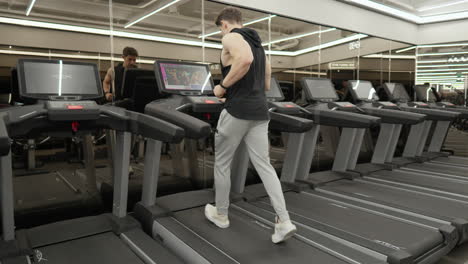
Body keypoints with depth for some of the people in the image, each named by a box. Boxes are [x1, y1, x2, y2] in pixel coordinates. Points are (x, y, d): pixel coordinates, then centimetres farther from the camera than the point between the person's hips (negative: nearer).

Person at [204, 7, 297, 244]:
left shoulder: (231, 37, -3)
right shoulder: (258, 43, 23)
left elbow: (245, 59, -28)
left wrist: (223, 86, -16)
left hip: (237, 110, -7)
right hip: (259, 112, 7)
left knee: (222, 163, 11)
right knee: (264, 165, 5)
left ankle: (220, 214, 25)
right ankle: (284, 221, -2)